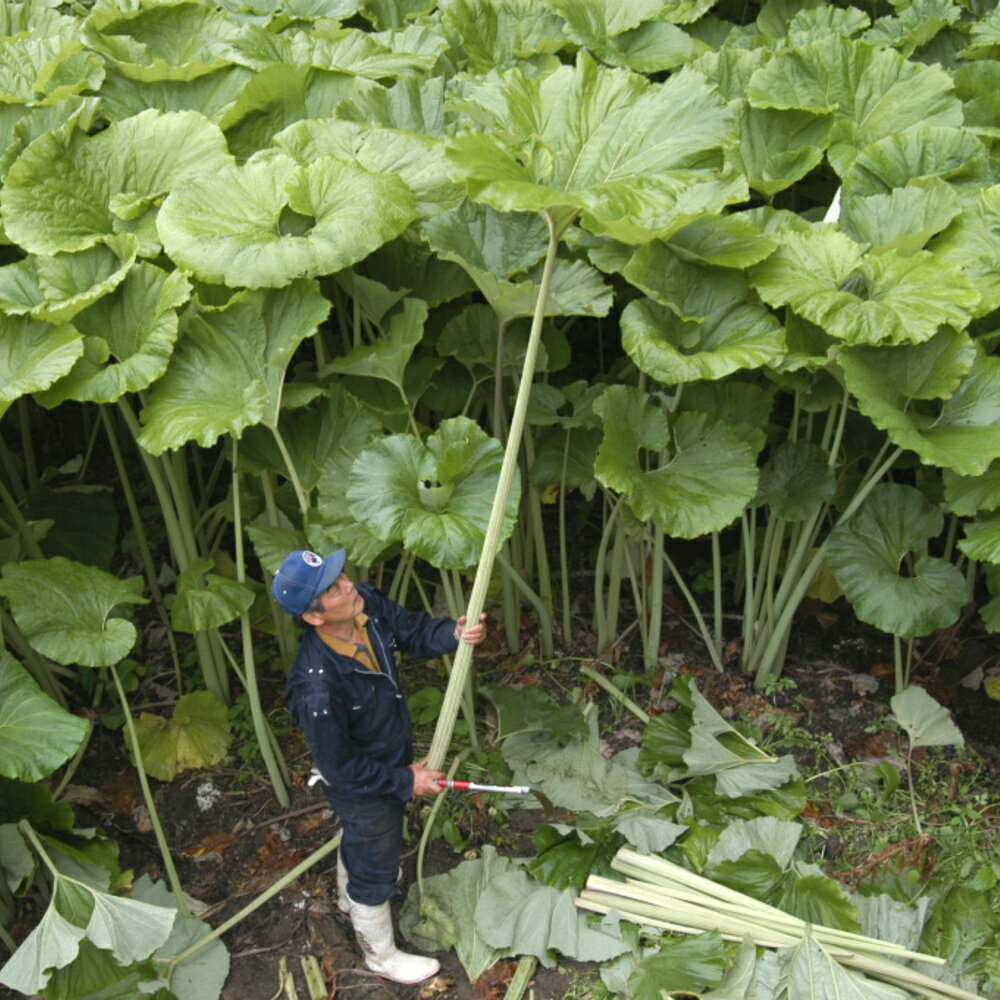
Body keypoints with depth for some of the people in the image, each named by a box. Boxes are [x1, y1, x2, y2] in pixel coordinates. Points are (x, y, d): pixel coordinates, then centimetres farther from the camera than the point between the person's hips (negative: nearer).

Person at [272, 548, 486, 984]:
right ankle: (381, 955, 50)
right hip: (362, 789, -7)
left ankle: (348, 895, 69)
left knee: (356, 838, 37)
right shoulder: (318, 689, -43)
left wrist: (454, 633, -28)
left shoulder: (366, 604, -24)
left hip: (392, 758, 7)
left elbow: (413, 630, -7)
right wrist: (405, 781, -18)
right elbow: (340, 768, -28)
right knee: (375, 870, 20)